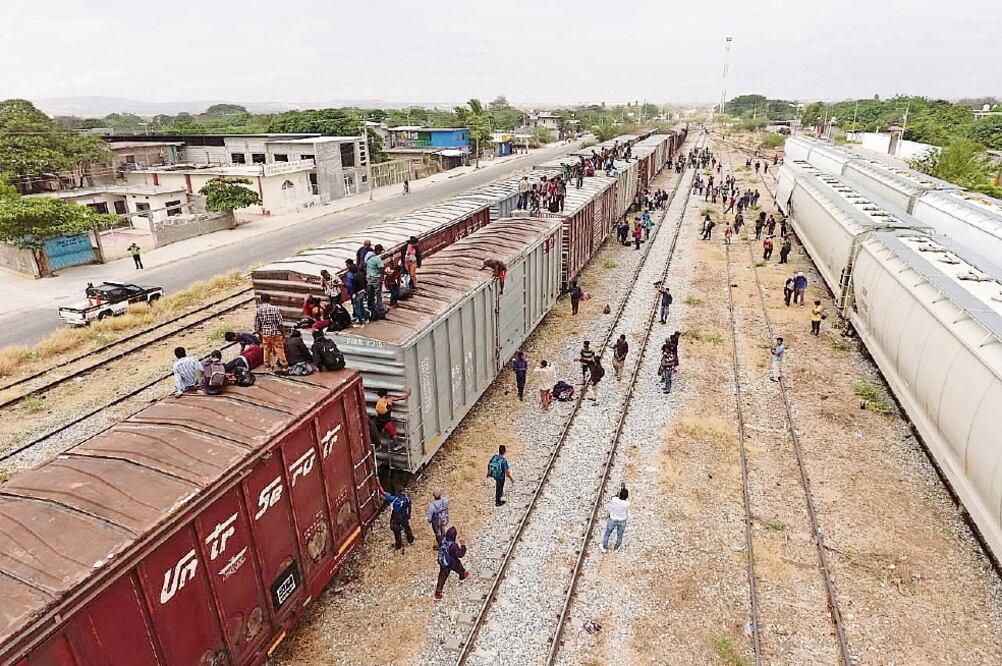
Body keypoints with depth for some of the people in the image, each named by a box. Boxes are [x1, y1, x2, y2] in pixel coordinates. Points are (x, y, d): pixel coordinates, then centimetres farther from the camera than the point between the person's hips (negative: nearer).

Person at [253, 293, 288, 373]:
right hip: (276, 333, -2)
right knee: (279, 350, 6)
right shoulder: (275, 309, -9)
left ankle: (268, 366, 23)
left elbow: (256, 326, 2)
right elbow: (280, 324, -11)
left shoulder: (258, 311, -1)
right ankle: (284, 365, 12)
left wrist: (260, 335, 15)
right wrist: (283, 334, 0)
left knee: (267, 350, 14)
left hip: (265, 334, 2)